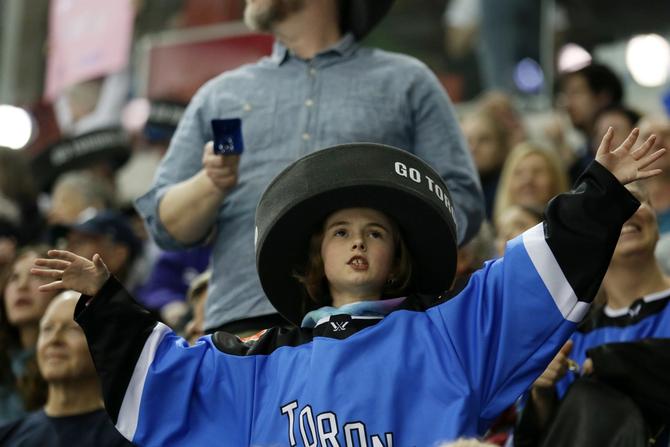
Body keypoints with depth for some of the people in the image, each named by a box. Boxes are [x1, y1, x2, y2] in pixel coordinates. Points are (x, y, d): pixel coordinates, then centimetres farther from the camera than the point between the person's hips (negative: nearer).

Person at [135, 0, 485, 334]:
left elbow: (462, 204, 9)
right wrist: (212, 184, -4)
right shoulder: (218, 96, 24)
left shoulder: (406, 83, 17)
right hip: (243, 321, 2)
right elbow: (167, 226, 18)